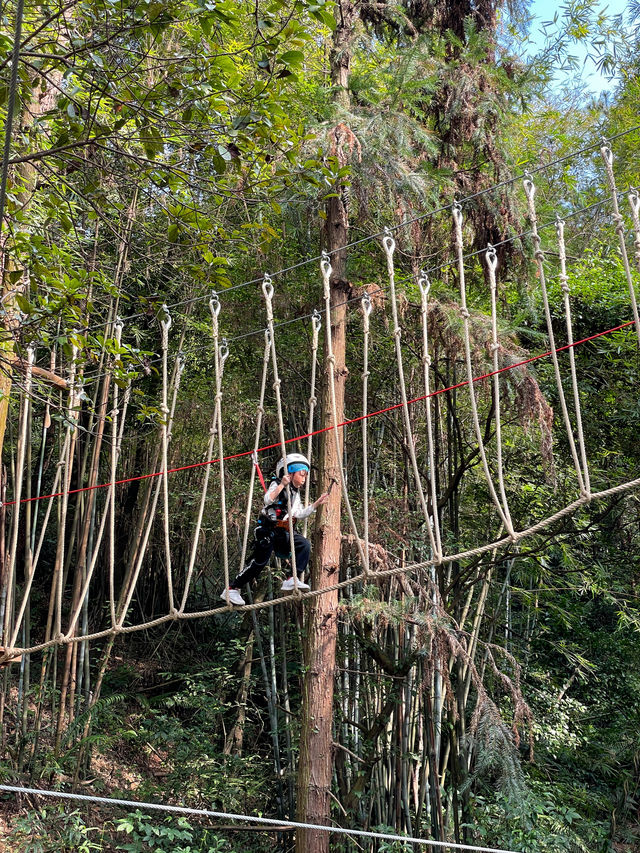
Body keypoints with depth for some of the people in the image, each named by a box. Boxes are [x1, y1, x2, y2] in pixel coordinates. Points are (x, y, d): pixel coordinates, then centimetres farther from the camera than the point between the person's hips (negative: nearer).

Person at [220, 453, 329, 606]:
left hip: (282, 531, 7)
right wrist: (282, 485, -35)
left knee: (304, 545, -15)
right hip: (267, 530, -7)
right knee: (260, 560, -12)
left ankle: (292, 580, -15)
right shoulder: (277, 485, -7)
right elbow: (268, 499, -27)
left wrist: (317, 503, 15)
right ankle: (231, 589, -2)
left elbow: (299, 515, 19)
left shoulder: (295, 493, 18)